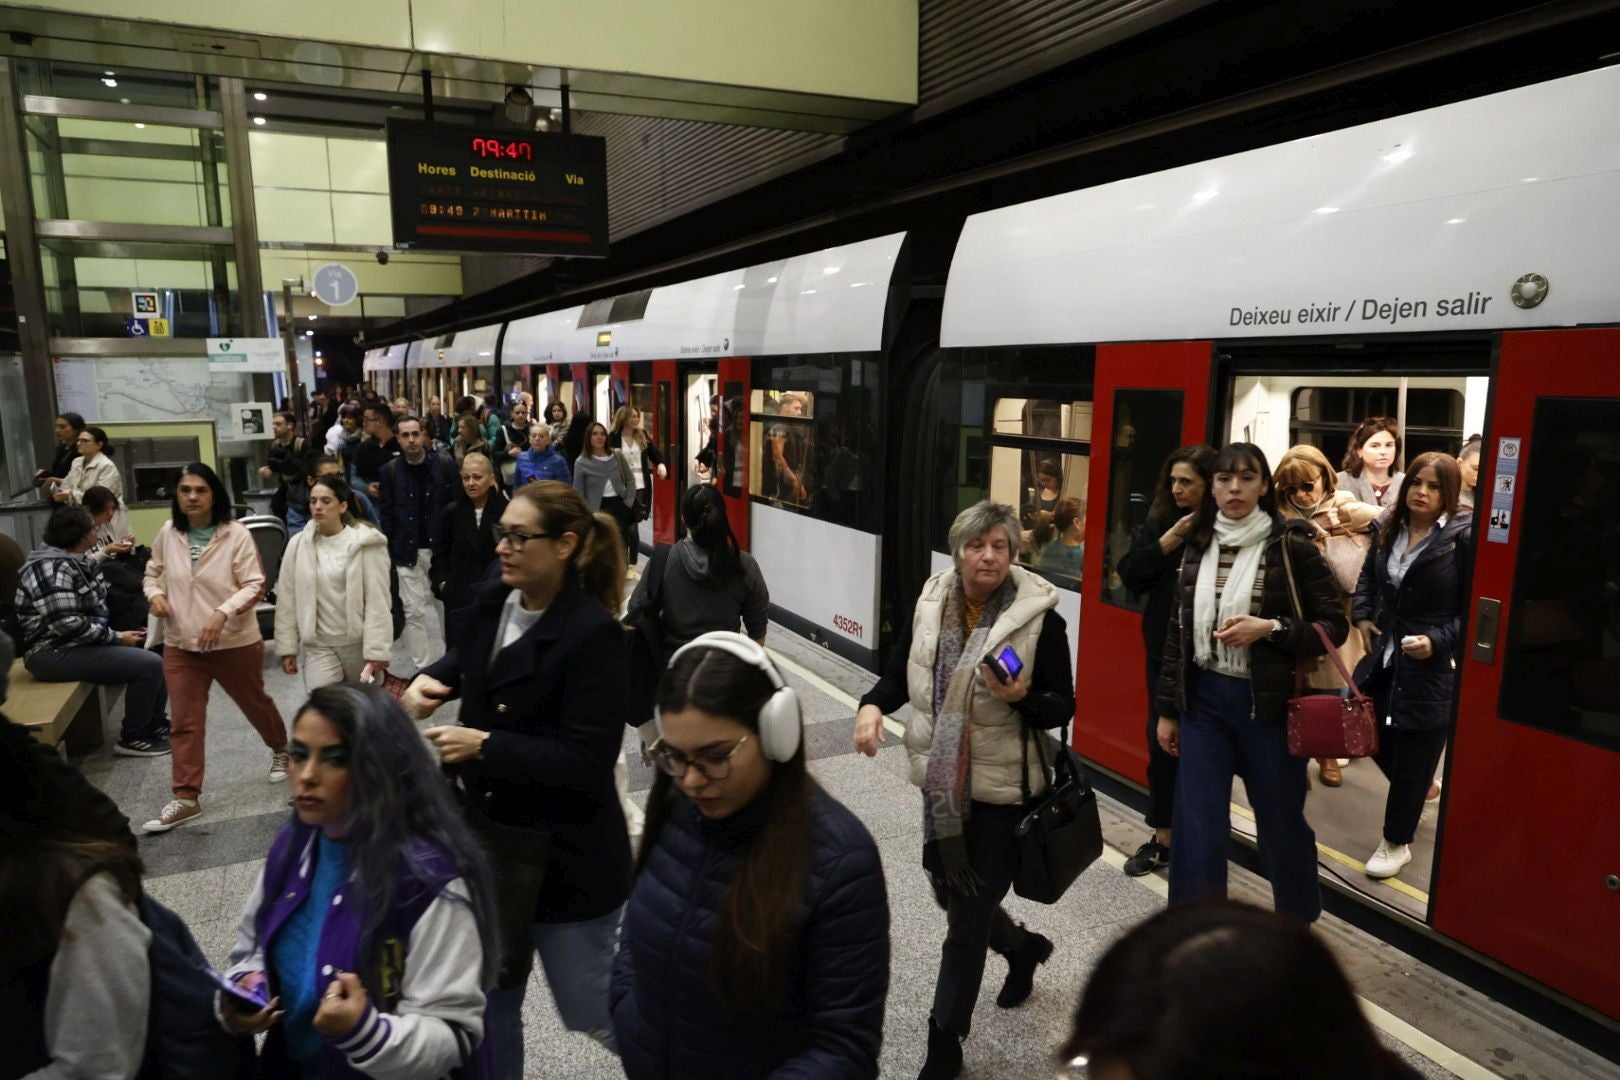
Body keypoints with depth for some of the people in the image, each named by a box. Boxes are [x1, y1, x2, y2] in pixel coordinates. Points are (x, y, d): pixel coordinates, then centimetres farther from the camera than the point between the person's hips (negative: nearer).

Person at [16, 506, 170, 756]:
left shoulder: (75, 560, 9)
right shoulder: (53, 568, -22)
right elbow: (68, 625, -28)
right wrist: (116, 637, -19)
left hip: (81, 643, 11)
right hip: (54, 653, -11)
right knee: (149, 665, -21)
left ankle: (156, 723, 20)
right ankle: (132, 738, -7)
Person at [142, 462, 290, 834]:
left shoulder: (236, 535, -13)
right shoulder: (168, 534, 0)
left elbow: (255, 585, -15)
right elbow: (153, 573, 15)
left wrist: (223, 612, -29)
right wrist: (154, 594, -7)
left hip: (235, 642, -3)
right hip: (181, 645, 3)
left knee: (255, 704, 17)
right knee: (184, 722, 2)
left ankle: (281, 751, 43)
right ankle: (186, 798, 8)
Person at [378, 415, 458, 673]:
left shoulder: (444, 464, -4)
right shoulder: (390, 471, -1)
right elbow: (385, 514, 2)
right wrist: (391, 551, -5)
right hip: (408, 552, 1)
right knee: (414, 612, 1)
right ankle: (422, 670, 9)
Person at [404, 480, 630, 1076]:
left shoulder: (592, 633, -24)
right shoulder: (490, 601, -3)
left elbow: (587, 763, -26)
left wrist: (482, 746, -25)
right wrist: (429, 679, 0)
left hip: (564, 855, -7)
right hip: (488, 833, 7)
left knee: (593, 1011, 12)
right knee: (488, 998, 22)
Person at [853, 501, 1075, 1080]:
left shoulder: (1039, 616, -13)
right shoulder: (930, 604, -2)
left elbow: (1063, 707, -9)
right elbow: (899, 677, 5)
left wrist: (1023, 697, -29)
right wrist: (872, 706, -15)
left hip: (1003, 789, -5)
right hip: (942, 782, 5)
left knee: (968, 917, 4)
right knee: (949, 891, 22)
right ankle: (1023, 947, 53)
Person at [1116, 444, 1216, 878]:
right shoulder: (1159, 521, 4)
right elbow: (1131, 577, -1)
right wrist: (1165, 544, -12)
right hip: (1163, 650, 5)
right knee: (1162, 743, 12)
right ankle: (1162, 836, 27)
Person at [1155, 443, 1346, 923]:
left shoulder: (1292, 546, -8)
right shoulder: (1198, 546, 4)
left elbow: (1334, 626, -5)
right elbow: (1177, 632, 8)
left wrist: (1270, 628, -21)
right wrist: (1167, 709, 8)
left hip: (1268, 703, -3)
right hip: (1204, 699, 3)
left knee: (1280, 821, 13)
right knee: (1197, 824, 6)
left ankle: (1299, 922, 39)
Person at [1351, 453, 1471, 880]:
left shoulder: (1464, 537, -15)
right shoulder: (1390, 530, 5)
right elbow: (1369, 576, 22)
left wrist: (1437, 641, -23)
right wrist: (1362, 615, 9)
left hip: (1434, 668, -6)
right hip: (1385, 656, 6)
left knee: (1412, 758, 5)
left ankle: (1397, 843, 25)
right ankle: (1422, 786, 48)